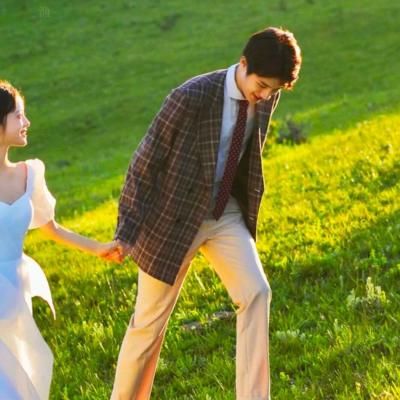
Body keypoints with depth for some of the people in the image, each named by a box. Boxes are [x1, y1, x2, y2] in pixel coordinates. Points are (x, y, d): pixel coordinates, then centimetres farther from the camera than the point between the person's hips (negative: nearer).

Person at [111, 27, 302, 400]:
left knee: (255, 293, -14)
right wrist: (127, 230, -15)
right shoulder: (191, 97, -26)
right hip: (175, 216, -5)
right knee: (150, 320, 6)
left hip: (225, 214, 5)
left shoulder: (265, 97, -7)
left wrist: (245, 208, 19)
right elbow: (145, 161, -17)